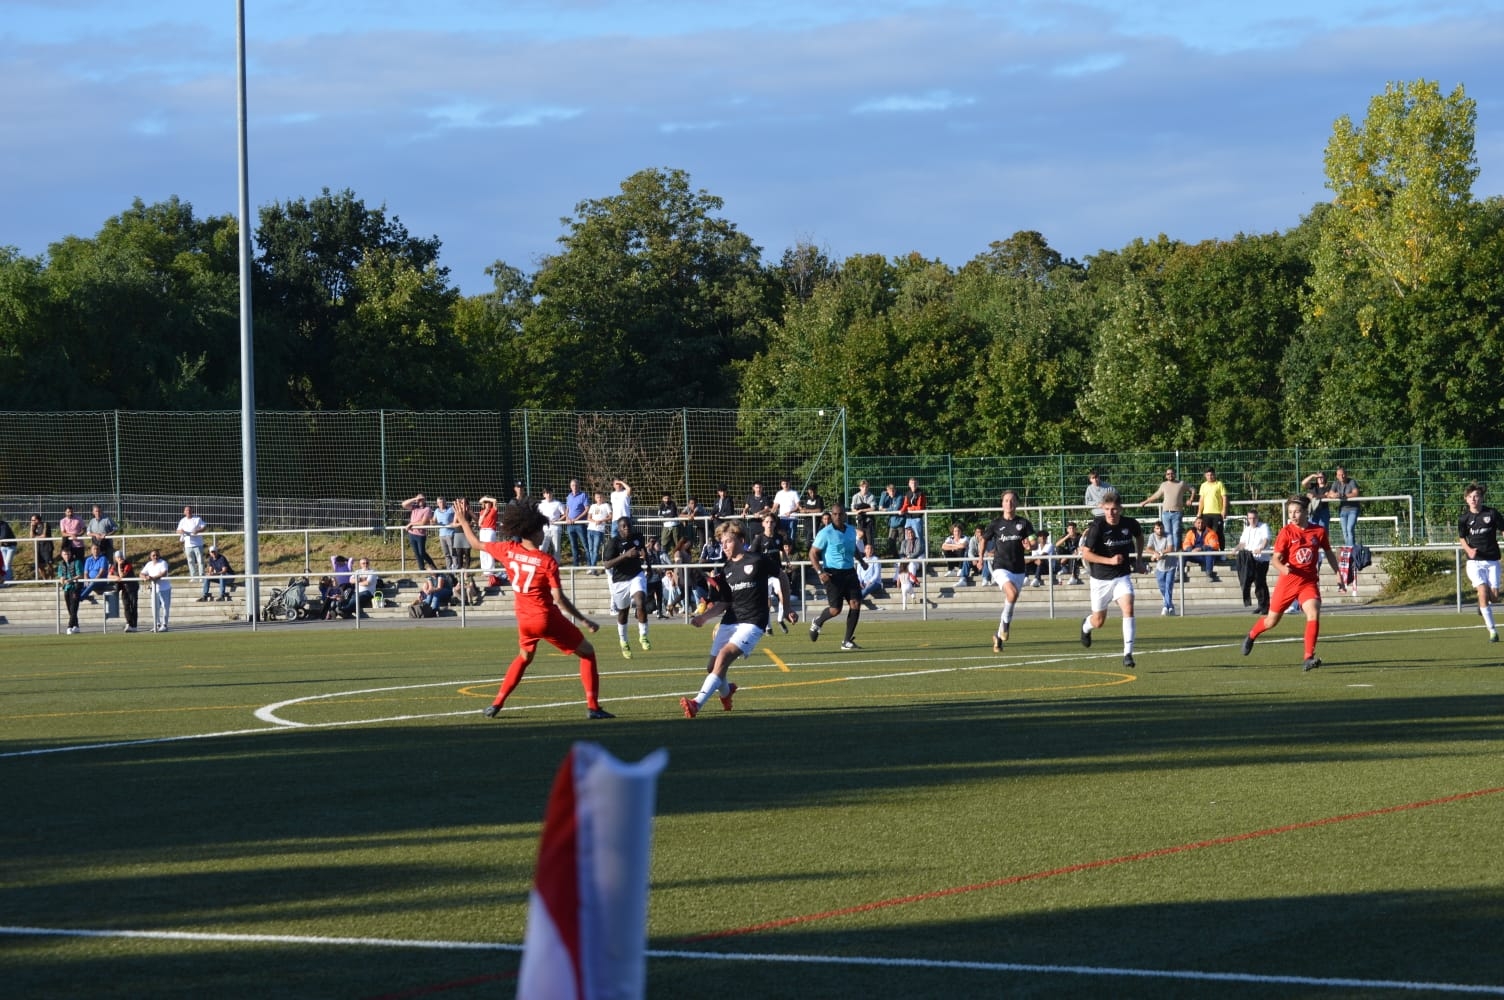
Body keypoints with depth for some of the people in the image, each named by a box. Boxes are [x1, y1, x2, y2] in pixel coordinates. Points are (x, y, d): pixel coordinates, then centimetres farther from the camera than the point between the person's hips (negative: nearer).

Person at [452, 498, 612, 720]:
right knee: (587, 652, 7)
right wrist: (584, 621, -10)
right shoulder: (547, 561, -17)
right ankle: (593, 707, -1)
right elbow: (559, 599, -17)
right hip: (547, 618, -6)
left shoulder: (507, 551, -4)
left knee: (524, 656, 32)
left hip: (524, 619, 6)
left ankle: (496, 704, 26)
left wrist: (464, 521, 27)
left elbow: (477, 543, 11)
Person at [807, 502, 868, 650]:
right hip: (833, 574, -5)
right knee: (835, 609, -7)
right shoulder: (826, 533, -9)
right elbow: (813, 553, -8)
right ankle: (817, 623, 26)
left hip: (849, 572, 5)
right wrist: (820, 572, -19)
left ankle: (848, 641, 1)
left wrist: (861, 560, 16)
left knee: (855, 604, -6)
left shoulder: (851, 531, 10)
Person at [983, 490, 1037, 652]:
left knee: (1009, 605, 9)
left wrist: (1030, 545, -24)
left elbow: (1034, 543, -3)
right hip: (1001, 567, -3)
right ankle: (1005, 622, -8)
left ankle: (999, 636, 27)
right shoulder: (995, 523, 2)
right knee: (1012, 593, -30)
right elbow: (984, 539, 18)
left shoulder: (1024, 523, 3)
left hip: (1018, 570, 3)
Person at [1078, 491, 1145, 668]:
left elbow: (1139, 536, 19)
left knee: (1128, 608, -22)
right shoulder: (1097, 526, -18)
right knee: (1099, 622, 11)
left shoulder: (1130, 524, -7)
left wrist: (1139, 558, 10)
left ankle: (1128, 654, -20)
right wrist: (1110, 561, -25)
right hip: (1101, 578, -2)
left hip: (1122, 576, 2)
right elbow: (1085, 554, -16)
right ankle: (1086, 626, 49)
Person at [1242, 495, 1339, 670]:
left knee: (1314, 615, -24)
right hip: (1288, 581, -1)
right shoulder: (1286, 532, -7)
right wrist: (1283, 567, -32)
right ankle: (1251, 635, 46)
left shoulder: (1319, 531, 0)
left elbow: (1328, 553, 16)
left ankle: (1309, 658, -21)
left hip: (1309, 582, 1)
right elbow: (1276, 558, -10)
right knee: (1272, 620, 13)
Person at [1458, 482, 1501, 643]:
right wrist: (1468, 550, -8)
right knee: (1483, 592, -17)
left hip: (1492, 560, 1)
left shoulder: (1492, 514, -3)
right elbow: (1461, 539, 12)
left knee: (1494, 597, -4)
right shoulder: (1464, 519, 0)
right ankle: (1492, 630, -12)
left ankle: (1483, 606, 35)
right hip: (1474, 562, -1)